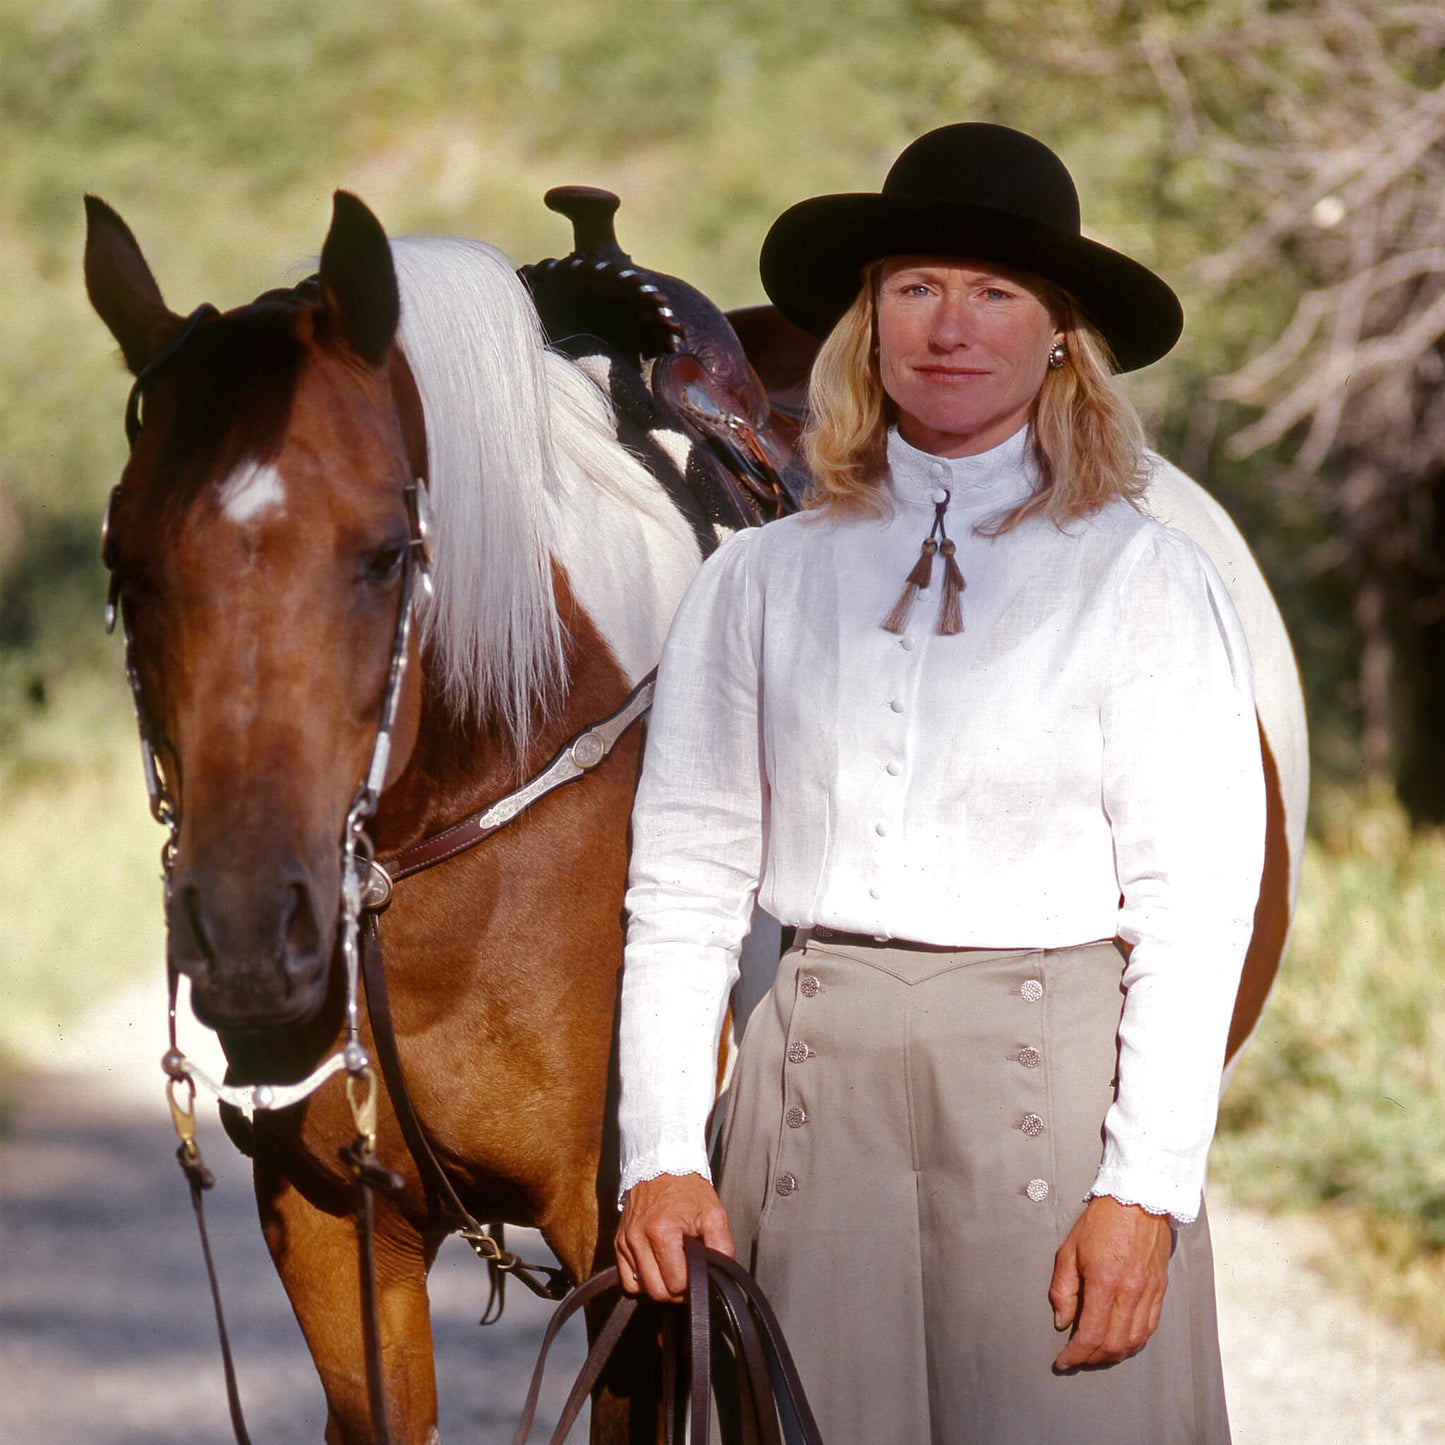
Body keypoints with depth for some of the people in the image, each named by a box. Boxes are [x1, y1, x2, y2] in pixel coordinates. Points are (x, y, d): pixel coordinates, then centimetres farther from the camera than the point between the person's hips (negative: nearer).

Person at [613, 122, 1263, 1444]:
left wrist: (1143, 1191, -12)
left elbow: (1194, 905, -4)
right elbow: (684, 881, 6)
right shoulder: (762, 579, 8)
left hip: (1051, 1076, -2)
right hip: (820, 1076, 2)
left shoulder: (1143, 578, 1)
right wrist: (663, 1157, -4)